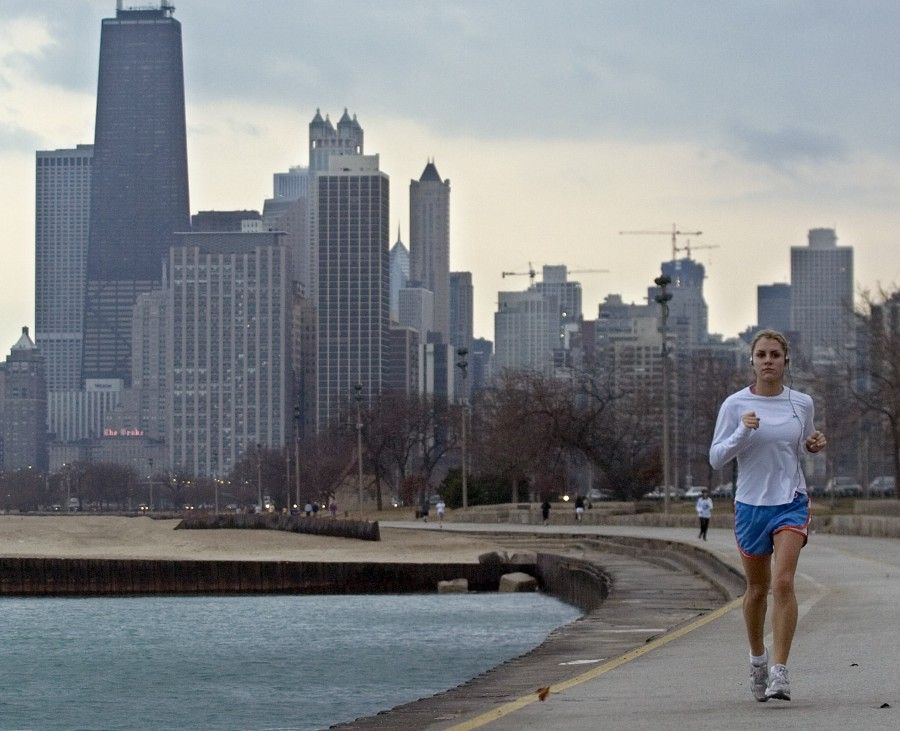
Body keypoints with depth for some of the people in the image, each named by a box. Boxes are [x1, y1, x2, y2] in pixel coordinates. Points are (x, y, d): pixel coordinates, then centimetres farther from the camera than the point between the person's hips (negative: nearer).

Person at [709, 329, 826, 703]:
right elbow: (716, 458, -4)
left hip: (791, 503, 0)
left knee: (783, 582, -17)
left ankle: (779, 671, -18)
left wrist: (815, 445, -3)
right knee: (757, 588, 11)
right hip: (751, 504, 0)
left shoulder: (802, 403, 3)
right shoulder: (735, 405, -4)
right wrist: (742, 433, -21)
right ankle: (757, 657, 36)